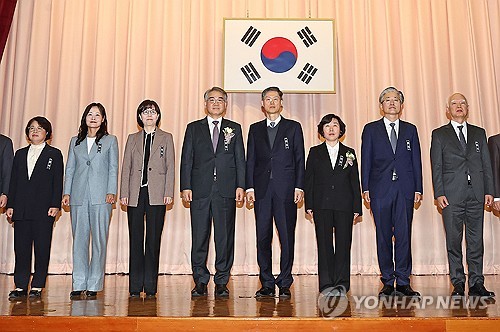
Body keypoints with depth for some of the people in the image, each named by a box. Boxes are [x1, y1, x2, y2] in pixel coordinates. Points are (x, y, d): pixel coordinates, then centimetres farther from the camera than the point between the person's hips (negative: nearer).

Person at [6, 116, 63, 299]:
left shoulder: (54, 154, 6)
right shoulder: (20, 154, 17)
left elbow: (58, 182, 0)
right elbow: (13, 181, 14)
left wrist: (55, 205, -9)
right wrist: (10, 205, 6)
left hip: (44, 209, -3)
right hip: (21, 209, 4)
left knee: (42, 248, -1)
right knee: (21, 248, 4)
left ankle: (37, 286, 8)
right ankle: (20, 286, 12)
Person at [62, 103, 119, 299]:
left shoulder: (110, 141, 10)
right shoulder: (75, 142, 17)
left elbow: (113, 169, 3)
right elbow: (70, 169, 14)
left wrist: (111, 192, -7)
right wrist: (66, 192, 3)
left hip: (101, 197, -2)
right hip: (79, 196, 3)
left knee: (99, 240, -2)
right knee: (79, 240, 3)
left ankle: (94, 285, 5)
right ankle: (78, 284, 9)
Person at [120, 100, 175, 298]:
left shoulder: (166, 138, 10)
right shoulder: (132, 139, 15)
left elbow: (170, 167, 4)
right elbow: (126, 168, 10)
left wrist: (169, 193, -5)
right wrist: (124, 193, 1)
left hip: (157, 196, -2)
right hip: (136, 194, 2)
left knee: (153, 240, 0)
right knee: (135, 240, 3)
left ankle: (150, 287, 7)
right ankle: (135, 287, 9)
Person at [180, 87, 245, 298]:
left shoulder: (234, 129, 13)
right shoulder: (193, 128, 12)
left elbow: (240, 160, 8)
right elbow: (186, 160, 7)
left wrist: (240, 185, -2)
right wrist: (185, 187, -2)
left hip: (226, 190, 0)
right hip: (200, 190, 0)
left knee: (225, 237, 2)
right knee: (199, 237, 3)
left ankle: (221, 282, 12)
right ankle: (200, 282, 14)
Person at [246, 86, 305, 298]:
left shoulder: (293, 127, 10)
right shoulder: (255, 129, 16)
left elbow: (299, 159, 5)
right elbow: (250, 160, 11)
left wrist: (299, 187, -4)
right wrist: (249, 187, 1)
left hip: (285, 189, -2)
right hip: (262, 190, 2)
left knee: (287, 237, -1)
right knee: (263, 237, 3)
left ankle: (285, 284, 9)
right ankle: (267, 284, 13)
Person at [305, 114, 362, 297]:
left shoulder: (349, 153, 12)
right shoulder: (315, 152, 10)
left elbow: (355, 182, 9)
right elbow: (309, 180, 6)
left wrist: (357, 208, 2)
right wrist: (309, 205, -2)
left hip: (344, 205, 1)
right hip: (322, 204, 0)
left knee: (343, 244, 0)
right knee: (324, 244, 0)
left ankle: (342, 284, 8)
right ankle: (326, 284, 5)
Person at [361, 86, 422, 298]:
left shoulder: (410, 130, 15)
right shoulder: (371, 129, 10)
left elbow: (416, 161, 12)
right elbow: (365, 160, 6)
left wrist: (418, 189, 4)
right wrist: (365, 189, -2)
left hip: (405, 189, 1)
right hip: (380, 189, -1)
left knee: (404, 235, -2)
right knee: (383, 236, 2)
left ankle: (403, 282, 6)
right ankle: (387, 282, 11)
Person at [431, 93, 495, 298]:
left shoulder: (479, 133, 16)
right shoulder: (439, 134, 8)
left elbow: (487, 164, 13)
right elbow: (436, 167, 2)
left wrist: (489, 191, 4)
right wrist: (439, 193, -7)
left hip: (476, 194, 2)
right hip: (451, 195, -2)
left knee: (476, 240, 4)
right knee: (453, 241, 1)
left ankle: (476, 284, 11)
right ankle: (458, 284, 10)